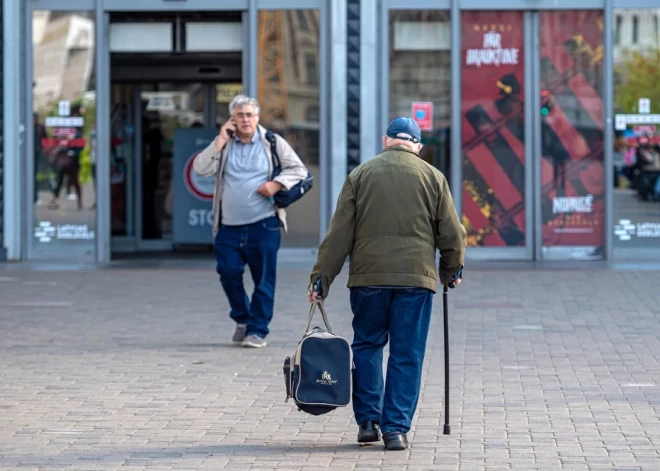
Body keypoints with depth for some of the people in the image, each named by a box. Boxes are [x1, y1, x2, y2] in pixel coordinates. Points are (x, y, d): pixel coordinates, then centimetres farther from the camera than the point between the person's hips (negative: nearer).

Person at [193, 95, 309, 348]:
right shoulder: (223, 144, 10)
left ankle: (257, 330, 5)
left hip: (264, 225, -2)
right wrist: (220, 141, -7)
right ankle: (242, 319, 21)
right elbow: (200, 169, -2)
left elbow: (298, 170, 6)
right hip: (229, 227, 2)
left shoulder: (273, 143, 6)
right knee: (228, 273, -2)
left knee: (264, 280, -2)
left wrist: (277, 184, -11)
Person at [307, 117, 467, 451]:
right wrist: (452, 270, 24)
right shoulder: (432, 177, 6)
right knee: (407, 355, 4)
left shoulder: (360, 175, 6)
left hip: (368, 275, 1)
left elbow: (339, 233, 3)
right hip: (416, 277, -1)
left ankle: (368, 421, 12)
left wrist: (321, 278, 6)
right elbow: (452, 233, 7)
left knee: (366, 346, 15)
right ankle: (396, 428, 1)